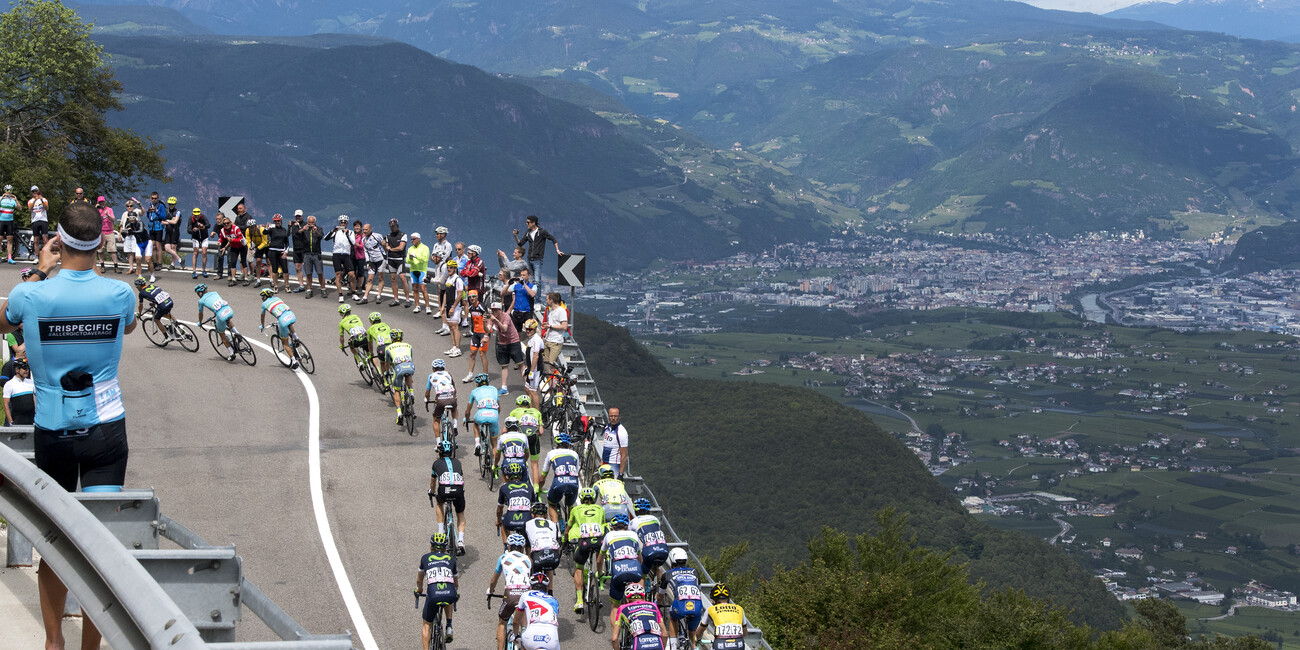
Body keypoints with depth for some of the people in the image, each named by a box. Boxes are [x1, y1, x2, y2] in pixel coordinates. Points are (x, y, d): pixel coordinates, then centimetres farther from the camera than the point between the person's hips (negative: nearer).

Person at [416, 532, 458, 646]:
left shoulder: (425, 558, 21)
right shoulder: (451, 559, 23)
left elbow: (419, 579, 37)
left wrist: (419, 590, 58)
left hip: (433, 595, -2)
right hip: (450, 594, 2)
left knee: (426, 624, 19)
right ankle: (449, 626, 23)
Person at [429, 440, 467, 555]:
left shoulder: (437, 463, 27)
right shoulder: (457, 462, 31)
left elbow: (432, 482, 41)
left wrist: (432, 493, 61)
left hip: (444, 490, -1)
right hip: (458, 490, 1)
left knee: (439, 503, 35)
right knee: (461, 515, 24)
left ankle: (441, 531, 28)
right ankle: (460, 543, 8)